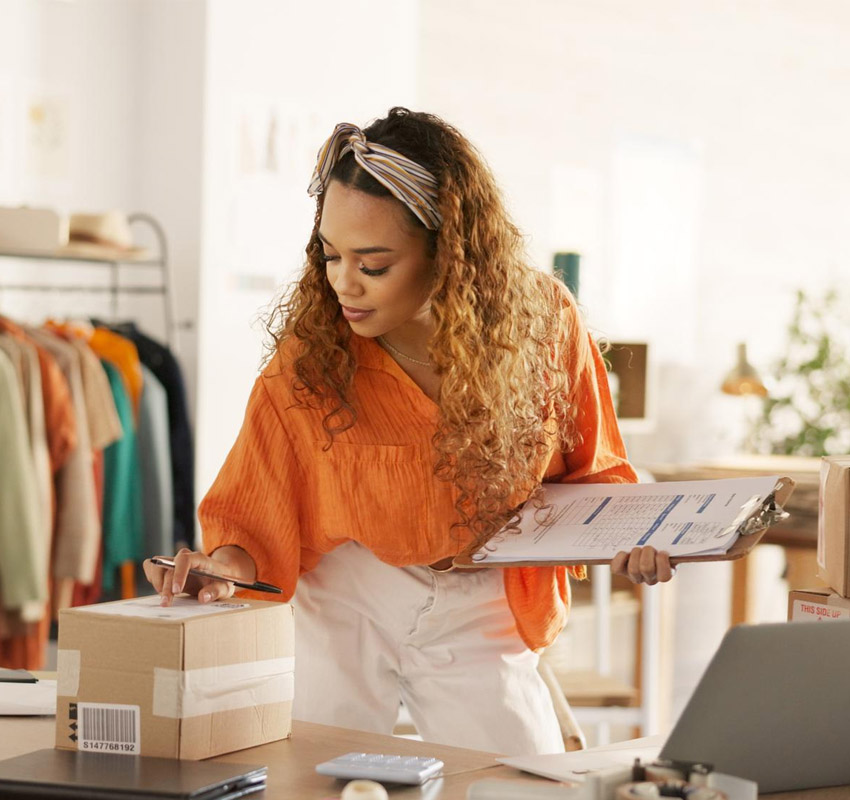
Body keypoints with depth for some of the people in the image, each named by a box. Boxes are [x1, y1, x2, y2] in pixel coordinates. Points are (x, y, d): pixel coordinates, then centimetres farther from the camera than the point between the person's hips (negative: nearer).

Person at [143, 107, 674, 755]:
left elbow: (588, 472, 3)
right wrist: (228, 563, -31)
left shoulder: (545, 329, -13)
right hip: (341, 607, -1)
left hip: (479, 621, 1)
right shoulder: (308, 353, -16)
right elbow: (257, 512, -10)